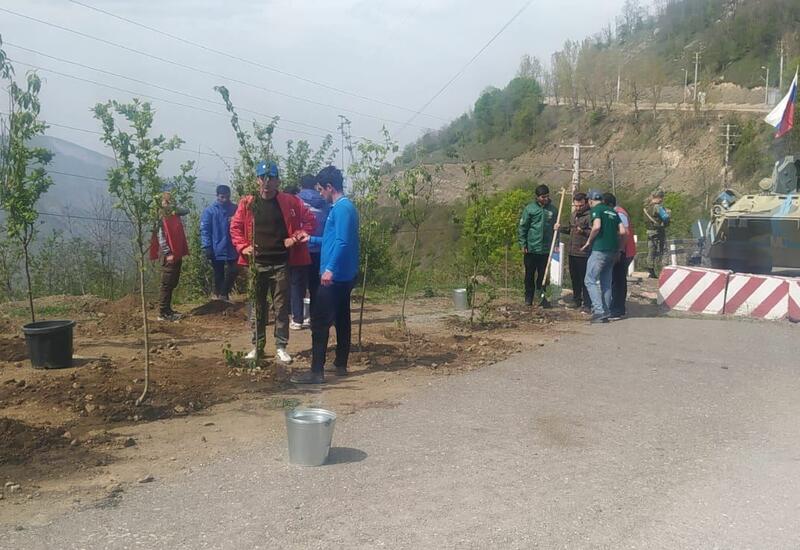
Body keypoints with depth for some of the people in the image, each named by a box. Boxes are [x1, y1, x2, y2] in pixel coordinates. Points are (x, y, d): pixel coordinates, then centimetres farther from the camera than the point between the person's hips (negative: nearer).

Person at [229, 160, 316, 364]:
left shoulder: (289, 202, 0)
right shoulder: (247, 204, 3)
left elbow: (310, 220, 4)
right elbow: (235, 227, 10)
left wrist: (296, 237, -7)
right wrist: (242, 247, -3)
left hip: (281, 263, -1)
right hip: (256, 263, 1)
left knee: (281, 306, 2)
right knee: (257, 306, 8)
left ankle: (281, 347, 10)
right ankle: (257, 347, 17)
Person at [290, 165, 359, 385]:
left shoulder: (341, 208, -14)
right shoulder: (345, 207, 17)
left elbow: (342, 242, -24)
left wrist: (330, 268, -28)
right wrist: (311, 239, 29)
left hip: (334, 276, -10)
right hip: (344, 275, 10)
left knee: (320, 322, -8)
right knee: (341, 319, 13)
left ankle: (317, 371, -7)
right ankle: (341, 365, 21)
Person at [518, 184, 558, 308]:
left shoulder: (553, 210, 4)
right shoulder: (530, 209, -4)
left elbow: (555, 227, 11)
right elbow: (522, 227, -2)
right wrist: (523, 244, -7)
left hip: (546, 249, 2)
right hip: (531, 248, -2)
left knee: (542, 274, 7)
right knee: (529, 274, 7)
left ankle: (541, 296, 16)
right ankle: (528, 298, 17)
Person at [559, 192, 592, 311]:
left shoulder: (590, 216, -13)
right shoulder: (573, 215, 16)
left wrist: (583, 232, -35)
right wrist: (561, 228, 12)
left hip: (584, 253, -9)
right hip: (573, 252, 9)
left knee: (585, 279, -5)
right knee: (575, 278, 16)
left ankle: (587, 304, 2)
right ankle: (576, 300, 28)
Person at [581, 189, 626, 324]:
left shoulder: (596, 209, -4)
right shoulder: (613, 212, 18)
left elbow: (596, 227, -20)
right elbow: (622, 231, 10)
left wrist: (589, 241, -8)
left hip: (600, 249, -7)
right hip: (613, 250, 8)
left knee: (590, 280, -3)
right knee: (606, 282, 13)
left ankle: (599, 311, -13)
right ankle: (605, 313, 14)